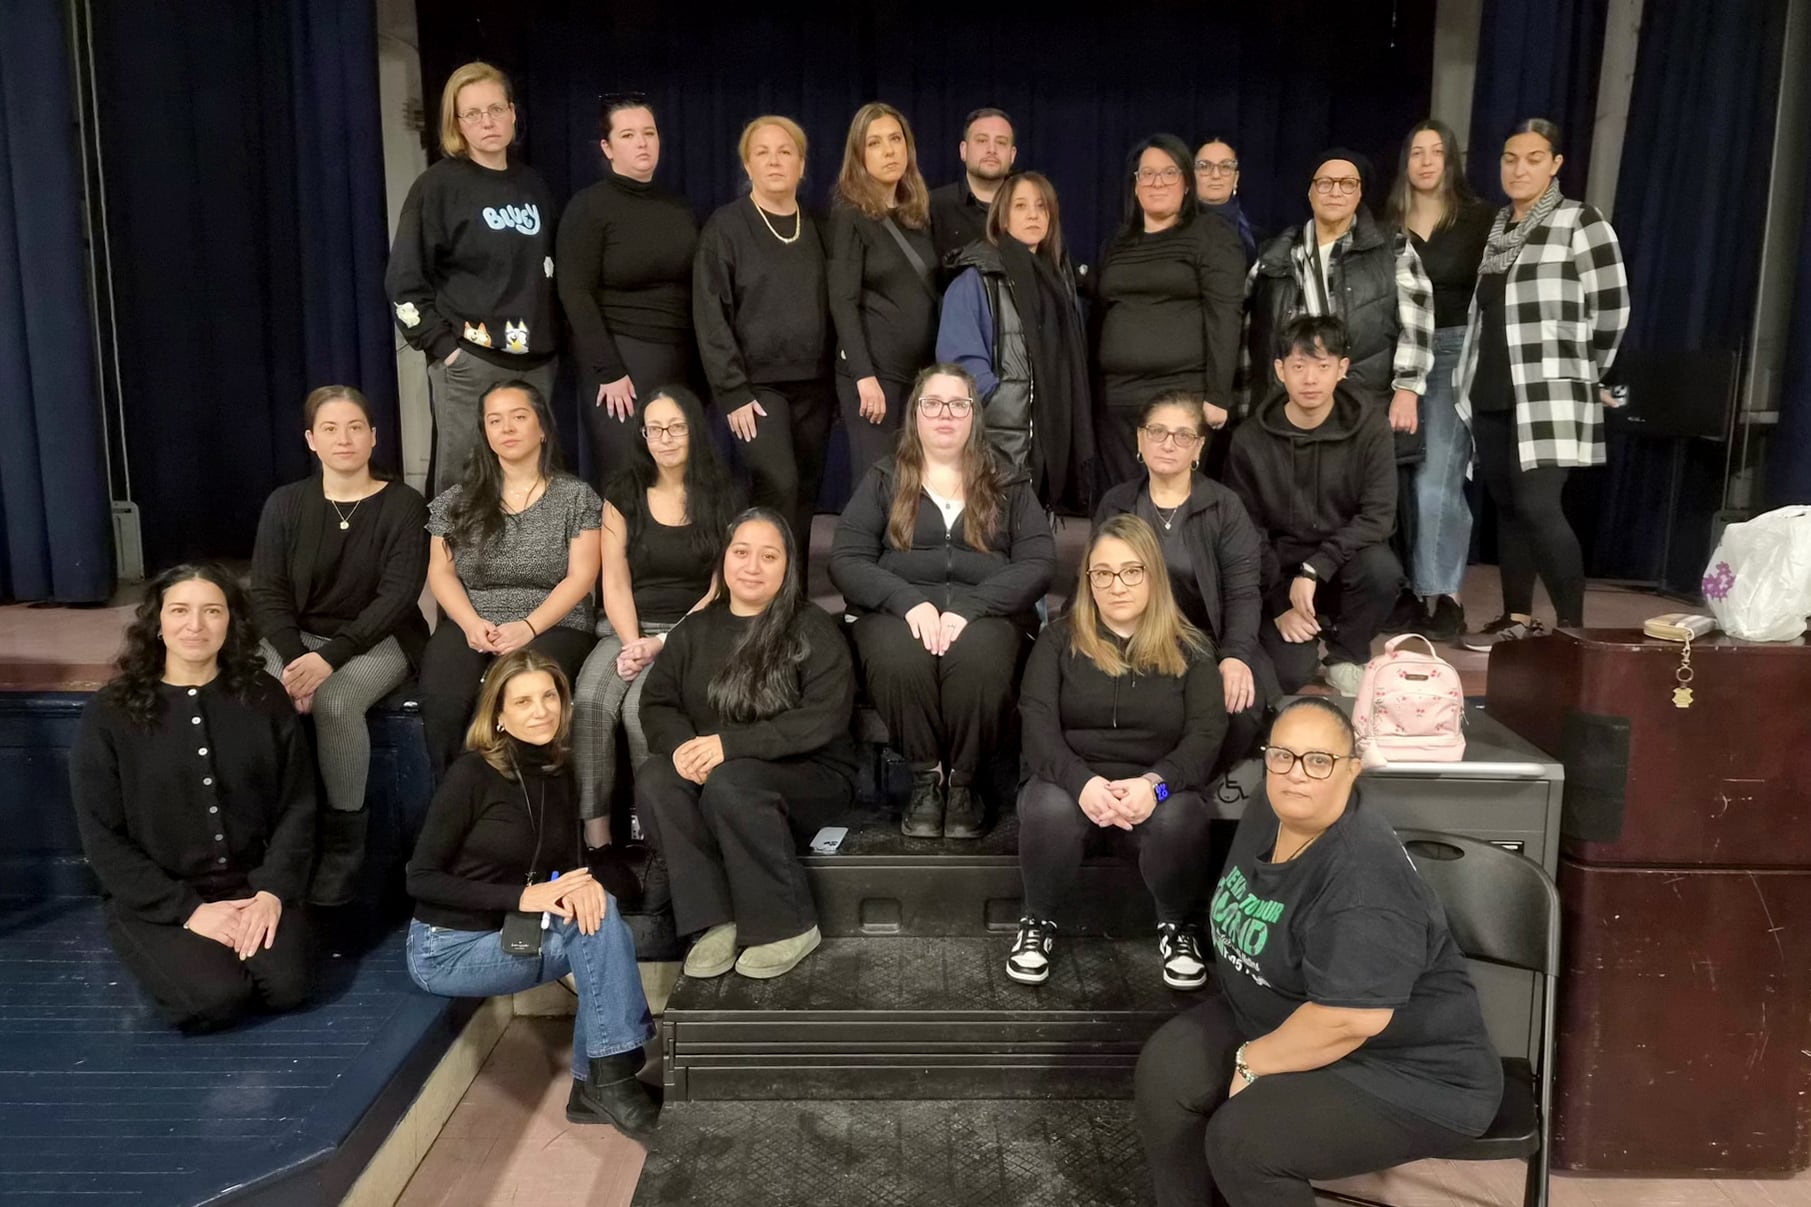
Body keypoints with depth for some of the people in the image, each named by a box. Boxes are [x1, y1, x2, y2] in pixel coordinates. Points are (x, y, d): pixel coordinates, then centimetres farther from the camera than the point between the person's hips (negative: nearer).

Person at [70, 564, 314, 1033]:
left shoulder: (264, 697, 0)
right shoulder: (109, 712, -5)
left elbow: (298, 806, 2)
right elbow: (103, 839, -6)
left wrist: (273, 890, -12)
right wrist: (186, 909, -14)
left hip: (251, 884, 2)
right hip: (153, 899, -1)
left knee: (286, 986, -21)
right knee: (216, 999, -24)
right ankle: (173, 953, 9)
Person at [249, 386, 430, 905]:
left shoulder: (402, 504, -4)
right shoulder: (285, 504, 5)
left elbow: (398, 594, -12)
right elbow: (267, 593, 0)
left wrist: (330, 658, -23)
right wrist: (295, 658, -18)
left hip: (377, 640, -3)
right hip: (298, 638, 3)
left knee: (335, 701, -34)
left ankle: (344, 839, -18)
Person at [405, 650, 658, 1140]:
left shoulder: (558, 773, 1)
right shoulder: (473, 773, -16)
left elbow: (574, 860, 5)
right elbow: (421, 879, -15)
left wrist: (585, 882, -21)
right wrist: (522, 896, -25)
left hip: (514, 933, 6)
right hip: (447, 947, -6)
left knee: (598, 909, -21)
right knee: (599, 924, -23)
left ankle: (600, 1082, -11)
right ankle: (608, 1084, -15)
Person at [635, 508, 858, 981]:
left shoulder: (812, 628, -4)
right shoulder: (695, 630, 12)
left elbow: (824, 718, -16)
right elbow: (657, 703, 6)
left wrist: (730, 745, -25)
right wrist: (682, 746, -19)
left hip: (809, 777, -4)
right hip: (713, 775, 5)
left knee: (730, 783, -35)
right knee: (654, 778, -25)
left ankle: (788, 926, -18)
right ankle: (717, 921, -21)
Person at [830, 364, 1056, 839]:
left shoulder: (1009, 486, 15)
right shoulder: (882, 481, 15)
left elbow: (1038, 563, 1)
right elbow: (846, 560, 3)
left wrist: (969, 608, -16)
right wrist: (909, 601, -16)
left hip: (986, 612, 0)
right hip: (898, 609, 0)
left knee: (976, 659, -36)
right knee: (898, 659, -36)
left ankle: (963, 781, -15)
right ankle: (926, 777, -14)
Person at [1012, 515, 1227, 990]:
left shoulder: (1190, 647, 5)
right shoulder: (1059, 639, 5)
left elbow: (1206, 733, -5)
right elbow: (1037, 723, -7)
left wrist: (1155, 782, -26)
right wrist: (1082, 781, -27)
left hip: (1155, 784, 0)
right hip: (1068, 778, 0)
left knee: (1180, 818, -33)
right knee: (1049, 809, -34)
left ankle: (1178, 924, -2)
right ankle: (1040, 922, -5)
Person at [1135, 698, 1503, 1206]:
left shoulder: (1364, 877, -31)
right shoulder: (1269, 811, -3)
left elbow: (1352, 1018, -34)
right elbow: (1250, 916, 16)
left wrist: (1254, 1061, -22)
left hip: (1402, 1068, -9)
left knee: (1242, 1140, -23)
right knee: (1166, 1068, -3)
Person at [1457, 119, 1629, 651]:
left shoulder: (1581, 224, -5)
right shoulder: (1496, 227, 15)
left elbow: (1611, 308, -6)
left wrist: (1585, 374, 2)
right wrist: (1476, 379, 16)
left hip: (1548, 397, -6)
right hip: (1492, 396, 7)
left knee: (1538, 508, -14)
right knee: (1507, 508, 9)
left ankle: (1573, 628, -7)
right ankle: (1518, 619, 18)